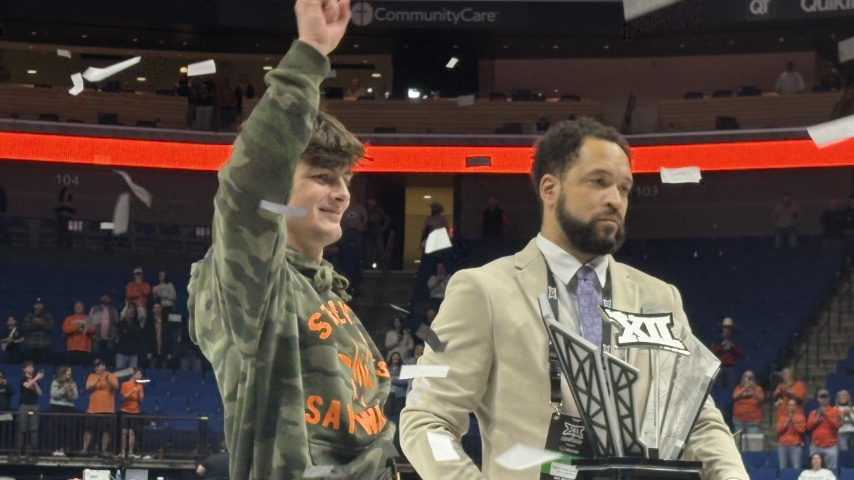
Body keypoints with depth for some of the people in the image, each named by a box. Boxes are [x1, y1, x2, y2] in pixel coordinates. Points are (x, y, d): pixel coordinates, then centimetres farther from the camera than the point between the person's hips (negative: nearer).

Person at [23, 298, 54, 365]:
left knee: (44, 364, -10)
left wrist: (42, 324, -11)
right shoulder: (29, 316, 13)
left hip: (44, 346, -1)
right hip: (31, 346, 1)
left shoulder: (48, 317, 11)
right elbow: (25, 329, 4)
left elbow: (50, 329, 1)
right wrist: (33, 324, -10)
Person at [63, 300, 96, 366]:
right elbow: (65, 329, -4)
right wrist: (77, 327, -13)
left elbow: (93, 330, 2)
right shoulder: (69, 319, 12)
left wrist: (85, 328, -16)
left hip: (85, 348, 0)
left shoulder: (88, 319, 14)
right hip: (73, 348, 0)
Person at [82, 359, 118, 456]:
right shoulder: (92, 377, 9)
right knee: (89, 430, 0)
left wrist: (107, 379, -23)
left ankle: (104, 450, 4)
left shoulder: (112, 376, 6)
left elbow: (116, 386, -9)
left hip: (108, 410, -1)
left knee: (107, 431, -1)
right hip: (93, 409, 1)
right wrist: (97, 380, -19)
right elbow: (88, 387, -6)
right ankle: (85, 448, 4)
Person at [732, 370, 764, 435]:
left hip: (753, 421, -2)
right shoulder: (739, 387, 8)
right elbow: (734, 396, -8)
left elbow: (761, 399, -8)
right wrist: (745, 388, -18)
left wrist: (754, 389, -21)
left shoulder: (757, 388, 5)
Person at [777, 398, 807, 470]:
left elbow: (802, 430, -1)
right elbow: (778, 431, 7)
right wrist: (786, 423, -4)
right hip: (783, 445, 3)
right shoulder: (782, 418, 16)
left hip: (796, 445, -3)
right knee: (783, 468, -7)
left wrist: (794, 423, -8)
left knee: (796, 468, -16)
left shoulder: (801, 417, 9)